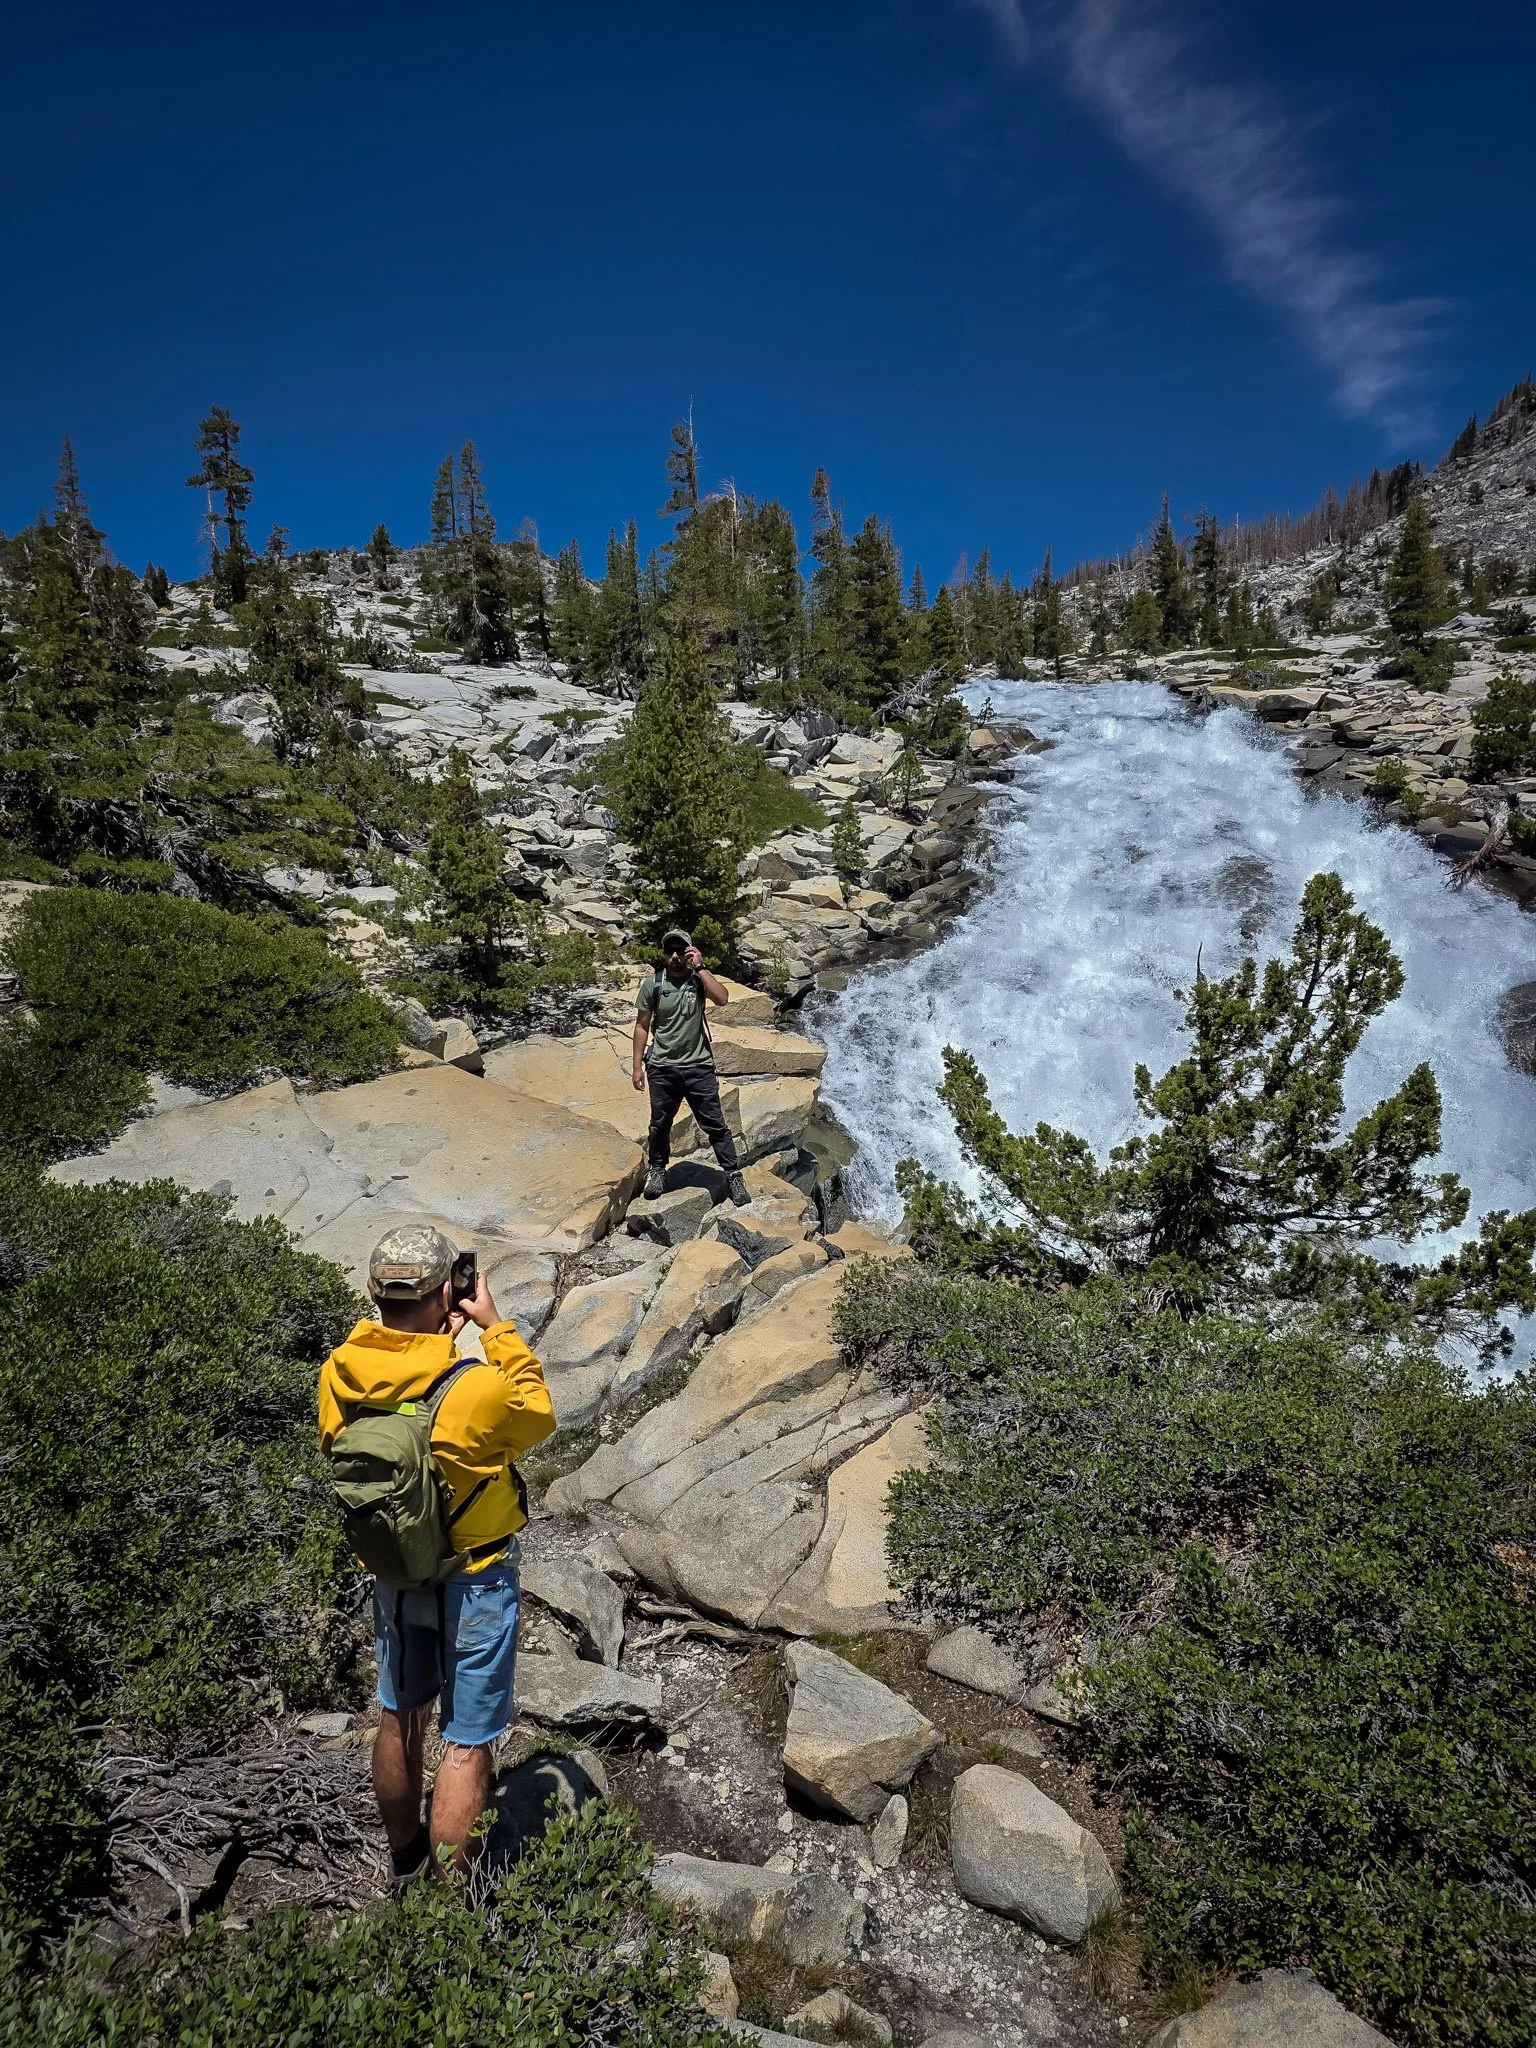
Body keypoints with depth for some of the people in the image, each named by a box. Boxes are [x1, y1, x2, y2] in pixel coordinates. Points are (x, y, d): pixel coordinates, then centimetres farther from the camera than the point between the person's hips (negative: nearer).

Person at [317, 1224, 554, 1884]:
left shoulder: (337, 1373, -16)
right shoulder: (476, 1389, -32)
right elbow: (538, 1417, -10)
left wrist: (431, 1342, 2)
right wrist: (497, 1327, -8)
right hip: (474, 1583, -5)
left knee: (401, 1718, 26)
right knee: (466, 1743, 11)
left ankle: (405, 1860, 47)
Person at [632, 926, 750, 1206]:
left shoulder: (699, 978, -3)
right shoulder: (652, 983, -2)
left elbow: (722, 998, -23)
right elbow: (642, 1026, 3)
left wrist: (700, 967, -20)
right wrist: (637, 1065, 2)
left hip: (699, 1067, -1)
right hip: (662, 1069, 1)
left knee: (716, 1125, 2)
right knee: (660, 1125, 16)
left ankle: (734, 1177, 11)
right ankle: (657, 1170, 38)